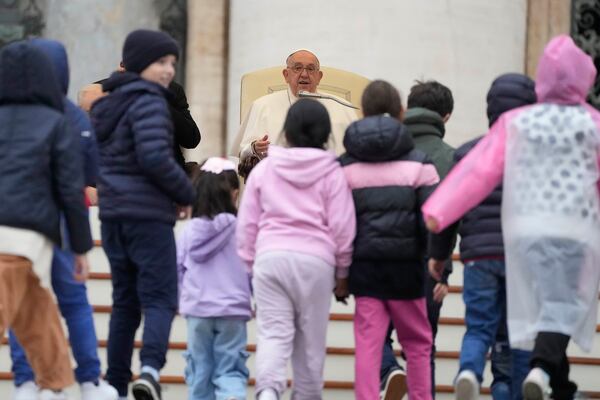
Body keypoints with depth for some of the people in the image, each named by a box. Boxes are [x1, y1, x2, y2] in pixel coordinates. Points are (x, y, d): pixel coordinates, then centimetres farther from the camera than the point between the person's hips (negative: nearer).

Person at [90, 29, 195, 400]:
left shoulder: (107, 104, 16)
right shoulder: (148, 102, -12)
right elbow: (155, 157, -22)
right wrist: (187, 193, -9)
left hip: (113, 214, 8)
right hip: (148, 215, -8)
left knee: (125, 301, 12)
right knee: (160, 299, -7)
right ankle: (150, 369, -27)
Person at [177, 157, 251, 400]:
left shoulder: (190, 230, 1)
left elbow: (178, 269, 8)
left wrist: (182, 298, 25)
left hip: (196, 310, 2)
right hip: (232, 310, -2)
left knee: (199, 370, 12)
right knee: (230, 370, 0)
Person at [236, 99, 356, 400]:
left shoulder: (264, 169, 10)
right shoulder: (332, 172, 4)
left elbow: (247, 223, 12)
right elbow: (342, 228, 2)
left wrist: (250, 263, 21)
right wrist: (342, 274, 13)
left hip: (270, 256, 1)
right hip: (315, 261, -1)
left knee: (273, 333, -3)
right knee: (311, 339, 9)